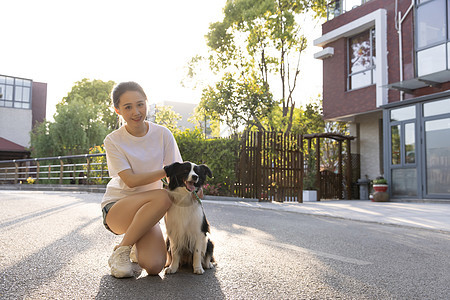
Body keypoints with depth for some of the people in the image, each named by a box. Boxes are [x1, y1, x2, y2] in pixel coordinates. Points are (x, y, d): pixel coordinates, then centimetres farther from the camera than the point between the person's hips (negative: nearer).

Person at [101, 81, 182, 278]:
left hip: (147, 212, 3)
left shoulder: (162, 134, -2)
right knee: (163, 196, -33)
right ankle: (121, 252, -14)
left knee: (154, 266, -22)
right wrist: (166, 171, -24)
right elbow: (130, 181, -17)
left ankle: (139, 243, 15)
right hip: (116, 208, -2)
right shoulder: (113, 141, -8)